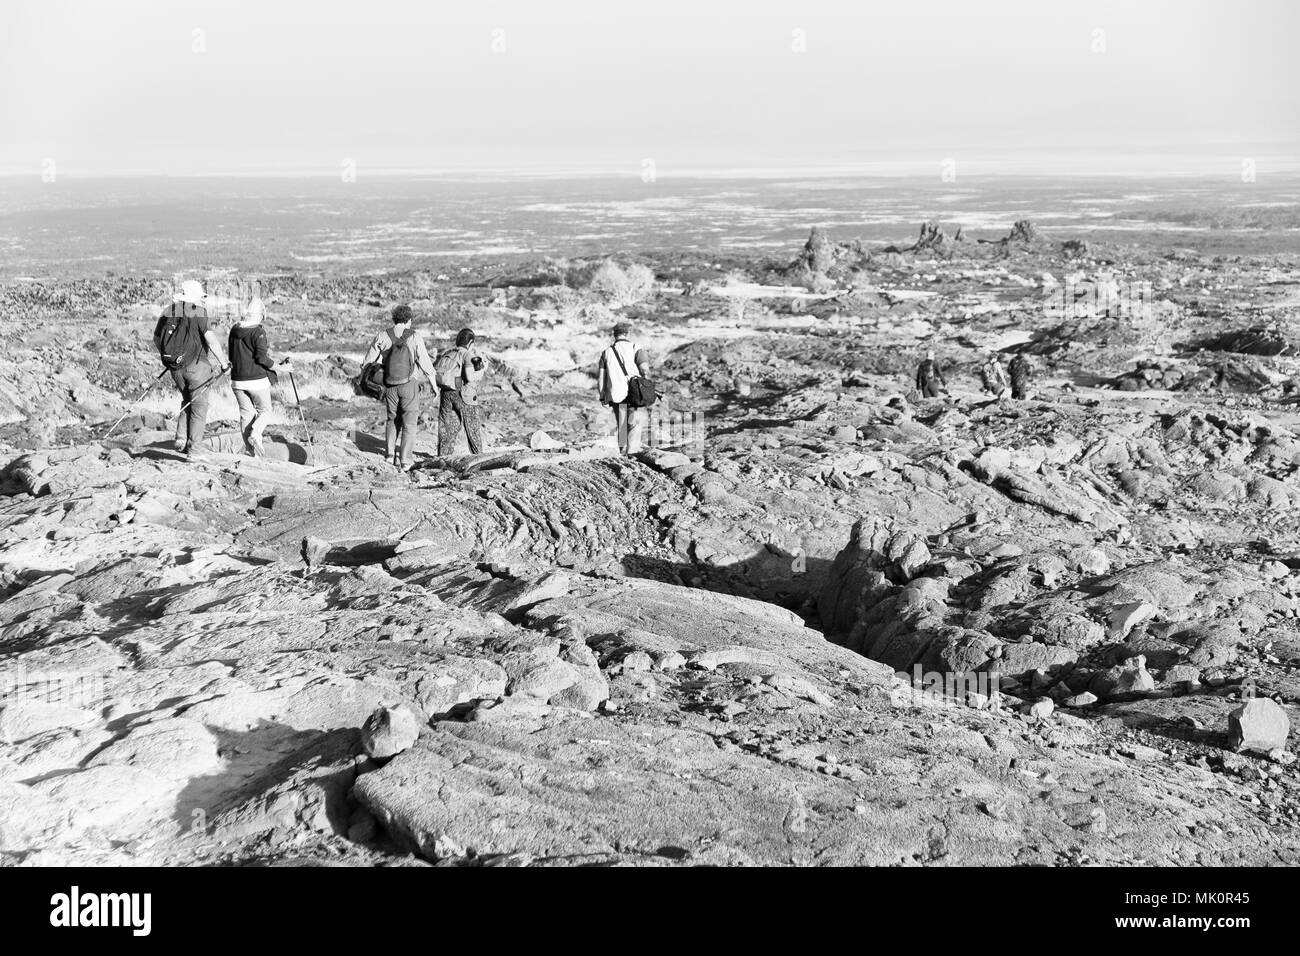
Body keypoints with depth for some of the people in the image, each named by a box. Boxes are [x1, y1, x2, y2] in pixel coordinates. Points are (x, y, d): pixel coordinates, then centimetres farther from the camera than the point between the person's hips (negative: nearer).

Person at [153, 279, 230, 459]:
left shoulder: (168, 312, 8)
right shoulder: (197, 312, -11)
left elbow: (156, 338, 16)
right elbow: (211, 339, -18)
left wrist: (167, 356, 30)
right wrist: (223, 363, -12)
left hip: (175, 367, 6)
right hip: (196, 364, -6)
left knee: (187, 400, 23)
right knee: (199, 405, 3)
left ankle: (181, 439, 9)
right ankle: (194, 450, 0)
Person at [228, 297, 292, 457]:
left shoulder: (234, 329, 7)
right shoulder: (258, 332, -13)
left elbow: (230, 354, 15)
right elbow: (262, 358, -18)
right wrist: (280, 368, -9)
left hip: (238, 379, 5)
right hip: (257, 378, -5)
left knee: (246, 413, 9)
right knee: (264, 410, 10)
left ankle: (251, 450, 6)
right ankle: (254, 434, -17)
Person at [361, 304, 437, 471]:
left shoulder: (383, 336, -1)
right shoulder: (414, 337, -9)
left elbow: (368, 360, 4)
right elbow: (425, 362, -7)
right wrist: (434, 384, 4)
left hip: (390, 385, 3)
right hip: (409, 383, -3)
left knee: (392, 419, 19)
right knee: (409, 423, 5)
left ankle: (390, 453, 13)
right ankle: (405, 461, 1)